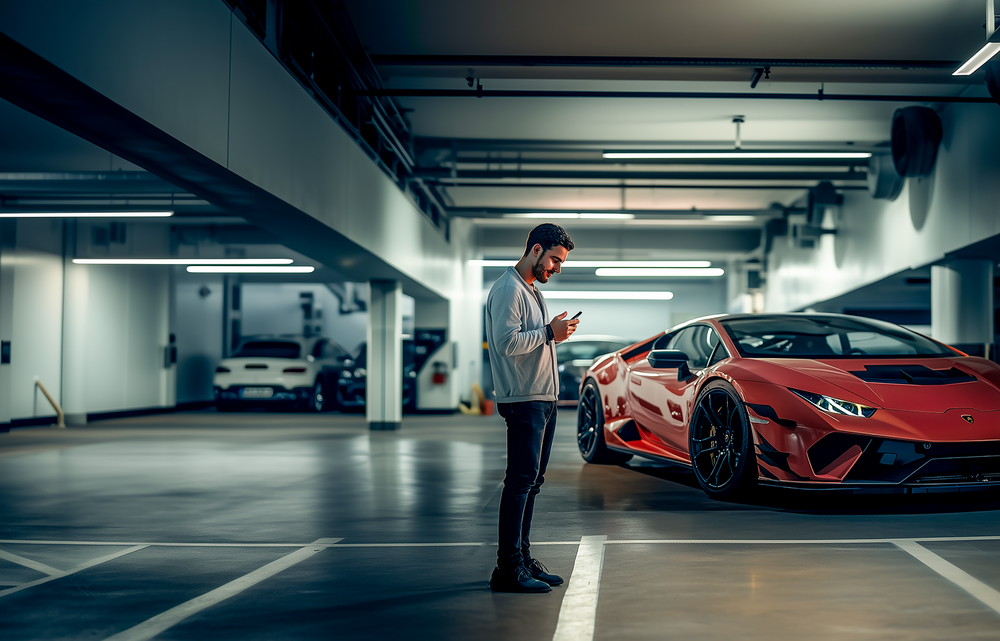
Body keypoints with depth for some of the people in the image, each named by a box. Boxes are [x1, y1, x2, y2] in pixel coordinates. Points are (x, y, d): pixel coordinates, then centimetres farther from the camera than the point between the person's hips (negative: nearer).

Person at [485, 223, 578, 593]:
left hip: (543, 400, 10)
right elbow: (507, 343, -20)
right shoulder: (508, 289, -10)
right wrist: (549, 333, -14)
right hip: (523, 400, -10)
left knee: (531, 483, 12)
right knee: (520, 482, -11)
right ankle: (508, 569, -10)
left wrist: (557, 334, 12)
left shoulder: (532, 291, 22)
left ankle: (522, 559, 18)